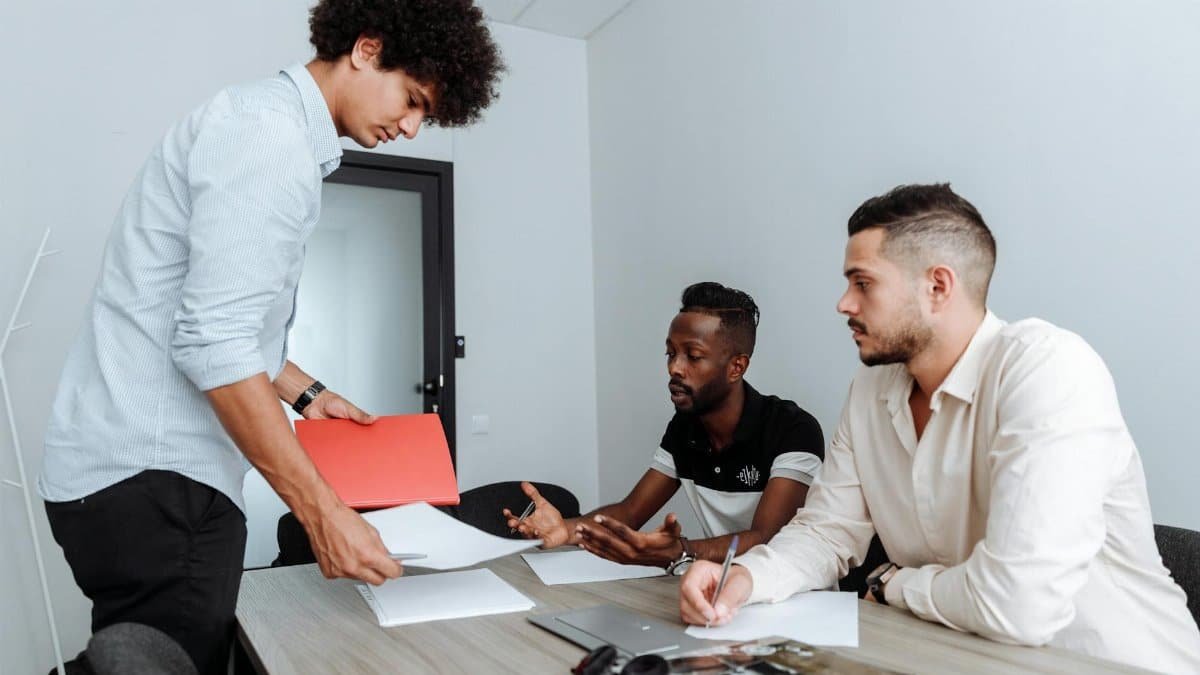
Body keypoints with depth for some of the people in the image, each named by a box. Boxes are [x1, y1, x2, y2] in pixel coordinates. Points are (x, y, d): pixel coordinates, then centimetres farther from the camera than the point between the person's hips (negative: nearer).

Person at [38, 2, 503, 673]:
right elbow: (211, 343, -23)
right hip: (152, 477, -10)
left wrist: (308, 393, 17)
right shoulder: (271, 133, -16)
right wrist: (324, 511, -21)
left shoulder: (268, 122, 17)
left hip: (152, 468, 10)